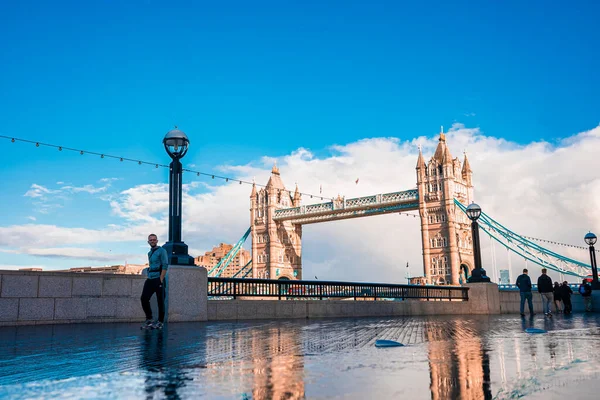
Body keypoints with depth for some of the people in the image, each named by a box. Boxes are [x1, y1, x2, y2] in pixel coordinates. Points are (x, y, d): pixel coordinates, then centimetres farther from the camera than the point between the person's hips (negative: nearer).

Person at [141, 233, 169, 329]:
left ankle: (160, 322, 5)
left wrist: (161, 280, -16)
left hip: (158, 279, -7)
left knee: (160, 301, -2)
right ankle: (148, 319, 11)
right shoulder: (149, 253, 19)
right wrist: (149, 276, 13)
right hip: (150, 279, 7)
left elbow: (165, 266, -11)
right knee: (144, 298, -1)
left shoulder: (161, 251, -4)